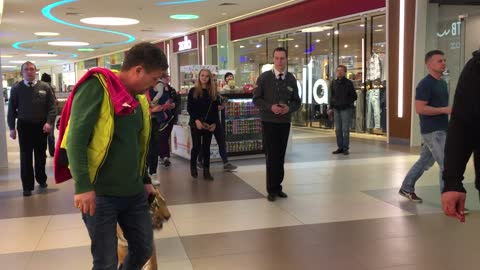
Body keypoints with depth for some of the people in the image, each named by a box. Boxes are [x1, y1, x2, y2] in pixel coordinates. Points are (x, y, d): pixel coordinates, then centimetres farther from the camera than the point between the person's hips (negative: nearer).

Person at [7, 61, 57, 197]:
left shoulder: (44, 87, 1)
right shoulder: (16, 88, 1)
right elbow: (11, 109, 3)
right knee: (26, 156, 1)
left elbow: (52, 106, -2)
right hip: (24, 126, -1)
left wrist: (49, 122, -14)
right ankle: (27, 186, 7)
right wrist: (12, 127, -1)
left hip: (41, 126, 1)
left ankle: (41, 179, 31)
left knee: (40, 155, 13)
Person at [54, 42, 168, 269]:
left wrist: (145, 180, 23)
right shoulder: (97, 86, -12)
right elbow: (76, 137, -19)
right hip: (100, 193, -7)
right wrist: (83, 186, -25)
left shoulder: (139, 99, 11)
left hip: (134, 192, 7)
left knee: (144, 249, 17)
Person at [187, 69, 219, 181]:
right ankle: (193, 166, 24)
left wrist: (214, 123, -4)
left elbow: (215, 109, 7)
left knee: (206, 147, 4)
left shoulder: (213, 92, 8)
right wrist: (196, 120, -15)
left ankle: (206, 171, 8)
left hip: (209, 124, 2)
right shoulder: (193, 91, 0)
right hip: (196, 124, -2)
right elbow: (189, 108, -4)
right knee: (196, 146, 0)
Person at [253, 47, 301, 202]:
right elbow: (256, 99, -3)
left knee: (280, 156, 10)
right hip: (269, 122, -3)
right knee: (271, 156, -2)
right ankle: (271, 190, 6)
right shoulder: (264, 77, -4)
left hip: (285, 122, 3)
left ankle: (277, 187, 21)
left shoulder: (291, 79, 4)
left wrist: (289, 108, -13)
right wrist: (270, 107, -18)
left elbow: (297, 102, 9)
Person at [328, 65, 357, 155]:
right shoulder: (334, 83, 10)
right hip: (336, 109, 5)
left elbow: (354, 96, -1)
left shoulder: (348, 83, -3)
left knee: (345, 129, -4)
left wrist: (347, 103, -10)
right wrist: (331, 107, 9)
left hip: (346, 109, -4)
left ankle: (346, 148, 2)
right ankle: (340, 147, 16)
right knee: (338, 129, 7)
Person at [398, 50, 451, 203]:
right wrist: (445, 110, -21)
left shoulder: (442, 83, 15)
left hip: (441, 129, 9)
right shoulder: (425, 84, -14)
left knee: (425, 161, 16)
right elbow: (420, 108, -21)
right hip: (432, 131, -9)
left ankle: (406, 188, 29)